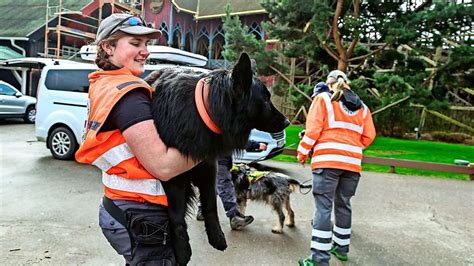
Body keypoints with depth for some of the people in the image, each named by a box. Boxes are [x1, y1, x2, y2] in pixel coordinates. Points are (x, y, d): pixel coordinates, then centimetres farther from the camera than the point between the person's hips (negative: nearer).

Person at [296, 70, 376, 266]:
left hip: (327, 160, -5)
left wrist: (302, 153, 4)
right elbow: (368, 136, 9)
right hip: (352, 163, 5)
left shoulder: (323, 98, 3)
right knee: (343, 205, 18)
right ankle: (341, 247, 30)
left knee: (323, 207, -4)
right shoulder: (361, 106, 16)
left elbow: (313, 129, -6)